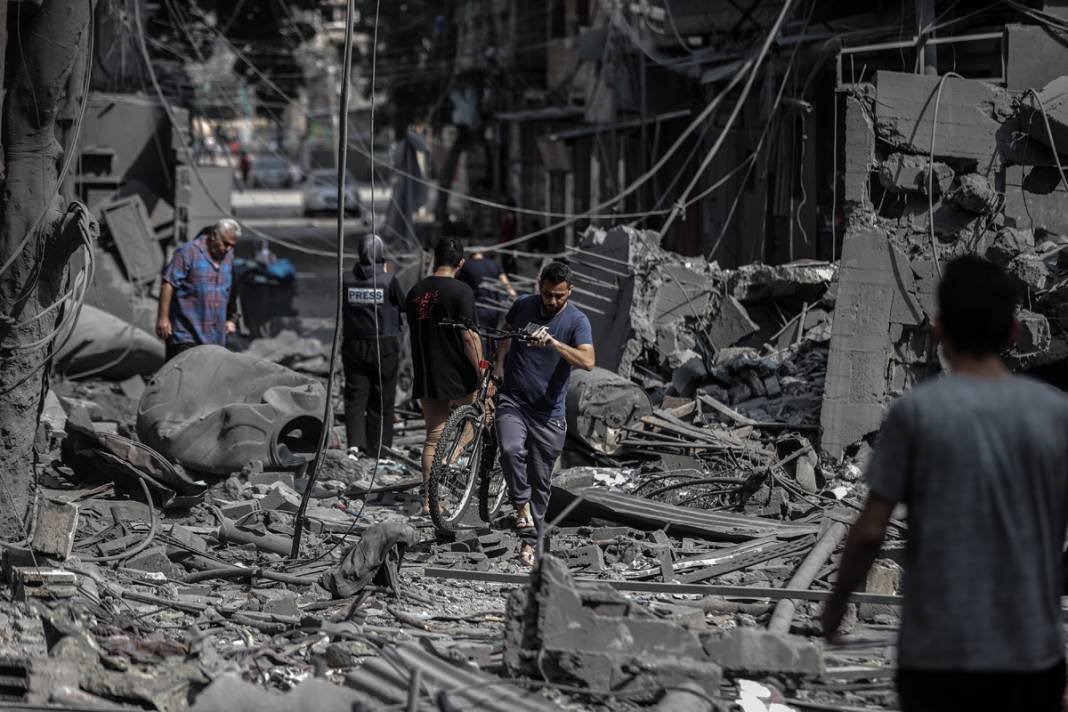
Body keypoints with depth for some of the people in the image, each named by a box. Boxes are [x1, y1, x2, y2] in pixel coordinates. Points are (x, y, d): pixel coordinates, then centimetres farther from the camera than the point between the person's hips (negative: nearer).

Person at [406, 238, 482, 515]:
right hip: (456, 375, -5)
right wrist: (482, 372, -10)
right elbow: (469, 336, -17)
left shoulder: (415, 292, 7)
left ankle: (429, 500, 7)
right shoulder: (461, 291, -12)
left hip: (425, 377, 5)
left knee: (433, 438, 9)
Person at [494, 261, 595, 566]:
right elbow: (506, 331, 24)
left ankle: (529, 542, 17)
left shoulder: (577, 321, -8)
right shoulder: (523, 306, 1)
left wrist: (553, 342, -35)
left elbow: (588, 361, -25)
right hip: (512, 401, 1)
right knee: (511, 449, -29)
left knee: (540, 480, 5)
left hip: (548, 412, -1)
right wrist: (499, 365, 17)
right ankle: (522, 503, -6)